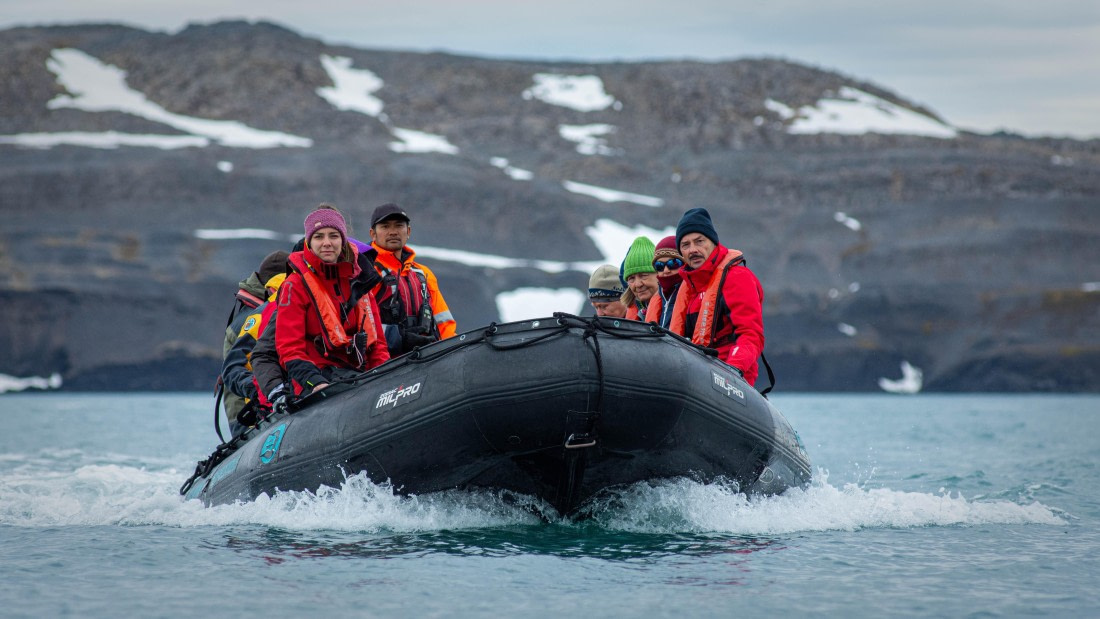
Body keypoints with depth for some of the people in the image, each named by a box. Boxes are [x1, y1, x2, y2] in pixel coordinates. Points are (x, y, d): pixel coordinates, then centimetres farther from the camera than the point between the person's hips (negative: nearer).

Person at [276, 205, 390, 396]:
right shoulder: (296, 285, 2)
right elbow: (289, 348, -4)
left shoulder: (358, 281, 17)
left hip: (358, 374, 6)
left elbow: (377, 342, 20)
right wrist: (314, 382, -20)